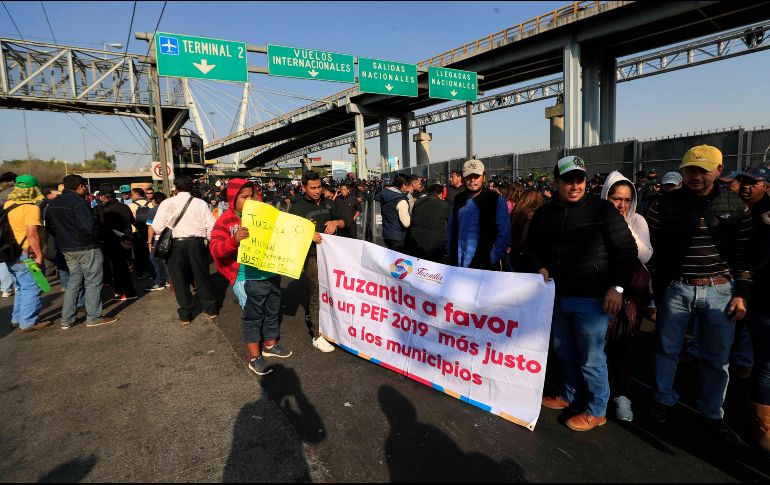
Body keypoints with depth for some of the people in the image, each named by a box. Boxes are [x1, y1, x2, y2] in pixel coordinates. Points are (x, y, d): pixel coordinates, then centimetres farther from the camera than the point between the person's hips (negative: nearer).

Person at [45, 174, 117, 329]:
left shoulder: (52, 203, 11)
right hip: (86, 248, -8)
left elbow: (50, 227, 15)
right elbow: (89, 226, -23)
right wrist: (94, 237, -5)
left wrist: (64, 238, 18)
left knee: (74, 281, 15)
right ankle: (93, 317, 7)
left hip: (66, 249, 8)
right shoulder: (77, 201, -16)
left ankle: (67, 319, 17)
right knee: (93, 282, 1)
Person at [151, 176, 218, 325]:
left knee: (180, 279, 10)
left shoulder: (166, 203, -2)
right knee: (202, 276, 13)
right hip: (197, 243, 1)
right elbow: (211, 227, -4)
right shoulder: (200, 203, -1)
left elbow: (156, 228, -4)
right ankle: (210, 309, 22)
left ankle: (185, 315, 17)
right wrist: (208, 240, 14)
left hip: (175, 245, 0)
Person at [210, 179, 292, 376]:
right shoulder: (225, 221, -8)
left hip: (272, 274, 6)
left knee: (273, 312, 19)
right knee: (253, 317, 5)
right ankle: (254, 357, 20)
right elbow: (215, 249, -17)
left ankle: (270, 345, 38)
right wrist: (234, 240, -36)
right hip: (248, 280, -6)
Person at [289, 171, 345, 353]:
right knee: (315, 295, -4)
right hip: (311, 256, -5)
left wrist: (335, 222, -6)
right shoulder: (297, 207, -4)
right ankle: (317, 336, 4)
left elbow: (342, 222, 17)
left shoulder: (328, 203, 10)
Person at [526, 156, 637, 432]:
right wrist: (540, 268, -2)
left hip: (592, 298, -5)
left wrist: (617, 287, -12)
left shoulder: (601, 209, -8)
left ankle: (596, 411, 25)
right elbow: (531, 247, 17)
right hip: (557, 296, 6)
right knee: (564, 351, 20)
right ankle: (571, 396, 41)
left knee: (590, 358, 5)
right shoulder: (544, 214, 6)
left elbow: (626, 249, -7)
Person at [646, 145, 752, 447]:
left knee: (717, 358, 11)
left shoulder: (736, 206, 2)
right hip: (675, 289, -1)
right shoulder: (665, 205, -4)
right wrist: (653, 293, -4)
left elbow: (745, 254, 4)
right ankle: (663, 400, 32)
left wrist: (741, 294, -1)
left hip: (720, 291, 2)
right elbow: (651, 249, -2)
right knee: (666, 349, 11)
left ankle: (712, 414, 30)